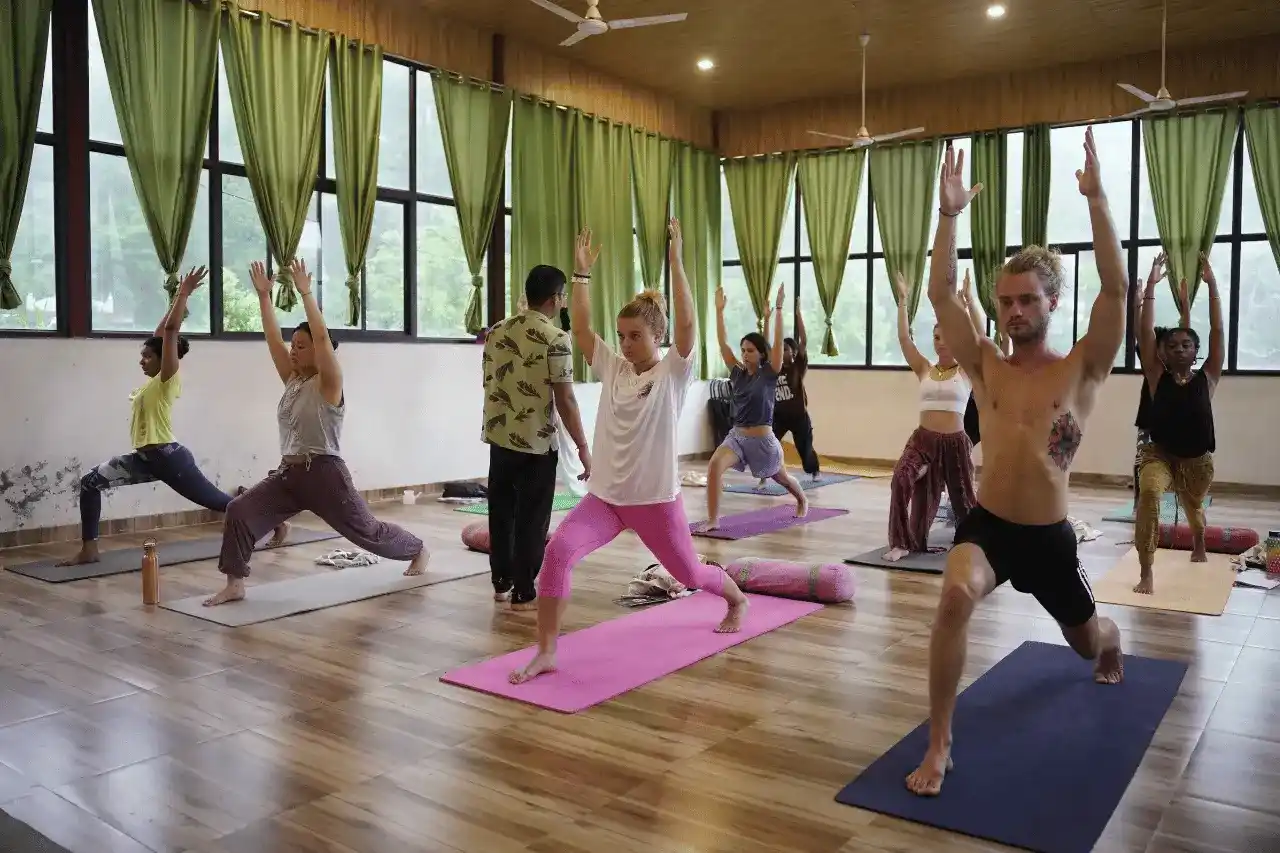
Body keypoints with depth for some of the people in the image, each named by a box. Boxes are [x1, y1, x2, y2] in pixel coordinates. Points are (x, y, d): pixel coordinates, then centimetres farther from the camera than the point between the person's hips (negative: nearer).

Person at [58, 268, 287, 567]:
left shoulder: (168, 379, -10)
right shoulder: (154, 380, 12)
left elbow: (170, 331, -18)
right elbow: (160, 333, 19)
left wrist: (184, 293, -15)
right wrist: (178, 297, 19)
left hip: (169, 456, -8)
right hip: (146, 457, 8)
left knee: (217, 501, 0)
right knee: (90, 482, -1)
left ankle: (278, 523, 14)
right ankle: (89, 550, 2)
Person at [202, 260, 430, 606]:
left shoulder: (328, 385, -10)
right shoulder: (292, 380, 9)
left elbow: (322, 337, -23)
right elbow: (273, 338, 6)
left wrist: (305, 293, -25)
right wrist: (263, 295, 1)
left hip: (324, 474, -6)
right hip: (288, 473, 6)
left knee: (366, 531, 8)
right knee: (239, 511, -11)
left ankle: (419, 550, 34)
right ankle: (235, 585, -5)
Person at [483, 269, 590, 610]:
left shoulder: (496, 332, 7)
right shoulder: (555, 338, -14)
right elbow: (565, 399, -16)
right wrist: (583, 447, -9)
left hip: (499, 438, 7)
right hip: (536, 443, -6)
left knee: (501, 512, 16)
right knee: (532, 519, 3)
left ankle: (501, 583, 26)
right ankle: (523, 594, 9)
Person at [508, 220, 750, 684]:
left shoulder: (673, 371, -8)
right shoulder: (612, 368, 4)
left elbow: (687, 323, -24)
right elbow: (580, 328, -1)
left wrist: (675, 260, -26)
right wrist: (582, 270, -6)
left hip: (656, 498, -3)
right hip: (604, 495, 3)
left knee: (689, 573, 17)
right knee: (557, 551, -22)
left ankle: (737, 599, 53)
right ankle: (546, 652, -13)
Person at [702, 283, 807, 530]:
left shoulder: (769, 374, -8)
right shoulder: (737, 373, 3)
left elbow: (778, 342, -18)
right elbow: (722, 344, 0)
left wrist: (779, 309, -23)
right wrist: (719, 311, -5)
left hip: (763, 439, -3)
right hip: (736, 436, 3)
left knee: (781, 478, 22)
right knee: (714, 465, -26)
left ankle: (802, 500, 56)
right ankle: (712, 519, -21)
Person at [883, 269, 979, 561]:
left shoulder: (967, 371, 1)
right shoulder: (924, 370, 7)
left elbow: (978, 337, -12)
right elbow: (904, 338, 0)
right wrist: (902, 299, -5)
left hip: (955, 442, -1)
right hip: (923, 439, 1)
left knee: (962, 497, 13)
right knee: (901, 481, -23)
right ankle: (903, 543, -13)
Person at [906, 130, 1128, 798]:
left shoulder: (1082, 371, -5)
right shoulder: (985, 368, -1)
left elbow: (1116, 289, -18)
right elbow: (942, 296, -10)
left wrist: (1096, 199, -23)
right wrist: (949, 214, -17)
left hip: (1049, 536, 0)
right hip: (986, 525, 0)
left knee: (1087, 641, 24)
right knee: (955, 596, -34)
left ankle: (1112, 649, 68)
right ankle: (939, 746, -20)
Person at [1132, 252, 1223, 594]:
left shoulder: (1207, 377, -3)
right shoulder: (1157, 376, -5)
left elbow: (1217, 330, -9)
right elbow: (1145, 332, -11)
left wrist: (1211, 284, -11)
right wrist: (1150, 287, -15)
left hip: (1198, 459, 2)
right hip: (1159, 453, -2)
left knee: (1193, 507, 25)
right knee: (1148, 494, -31)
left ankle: (1199, 547, 62)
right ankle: (1146, 573, -29)